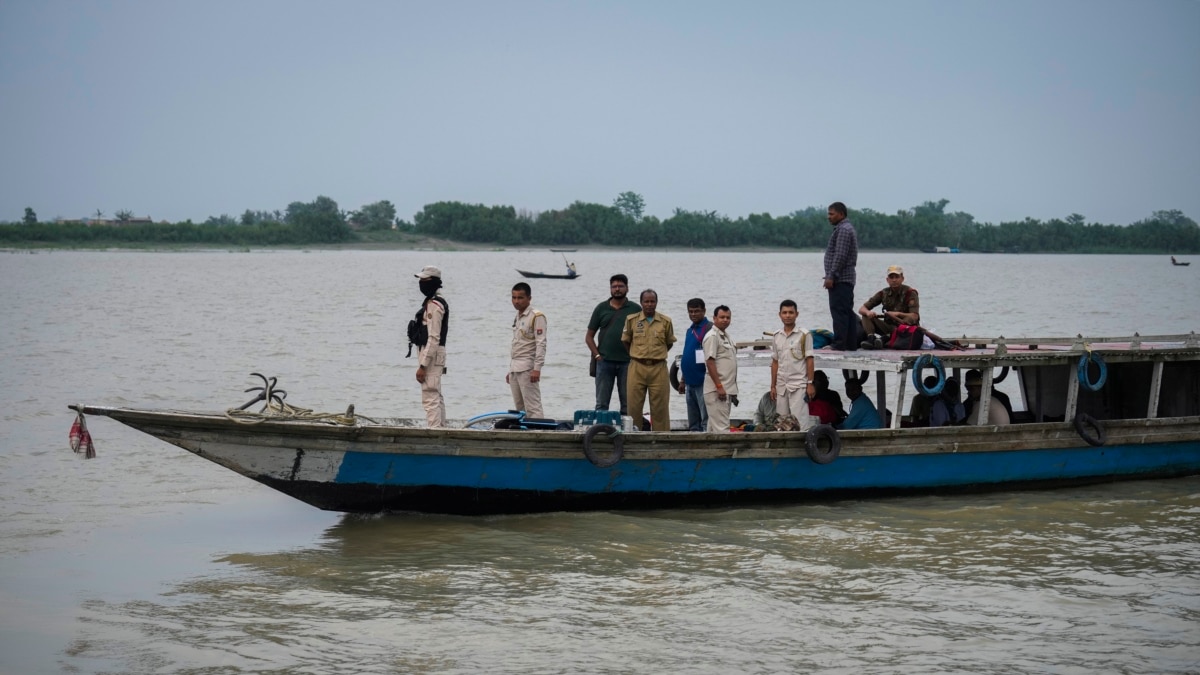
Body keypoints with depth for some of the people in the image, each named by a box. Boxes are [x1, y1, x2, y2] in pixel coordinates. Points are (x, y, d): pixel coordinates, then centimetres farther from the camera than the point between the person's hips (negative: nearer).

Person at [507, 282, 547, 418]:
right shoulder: (517, 317, 18)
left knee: (532, 407, -12)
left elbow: (541, 344, -13)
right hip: (515, 369, 9)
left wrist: (537, 368, -20)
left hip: (527, 369, -8)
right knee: (519, 408, 8)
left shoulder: (536, 317, -6)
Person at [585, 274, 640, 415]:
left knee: (627, 403, 4)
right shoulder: (601, 308, 8)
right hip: (604, 361, 1)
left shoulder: (635, 310, 6)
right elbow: (589, 336, 10)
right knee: (602, 403, 2)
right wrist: (597, 355, -3)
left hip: (627, 362, -1)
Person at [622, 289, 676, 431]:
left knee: (660, 407, 1)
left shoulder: (665, 321, 3)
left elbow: (669, 343, 15)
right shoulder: (631, 320, 3)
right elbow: (626, 341, 15)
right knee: (634, 405, 1)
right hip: (637, 367, 0)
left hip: (658, 368, 0)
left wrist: (657, 355, 10)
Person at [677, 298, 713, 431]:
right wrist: (683, 380, 22)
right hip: (690, 382, 9)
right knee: (693, 423, 12)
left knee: (706, 420, -9)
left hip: (702, 382, -9)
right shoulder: (690, 330, 18)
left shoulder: (709, 328, -8)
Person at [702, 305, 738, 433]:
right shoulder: (712, 336, -11)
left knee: (714, 427, 11)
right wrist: (719, 386, -21)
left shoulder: (726, 336, 18)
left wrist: (733, 389, 20)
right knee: (721, 427, -13)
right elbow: (710, 362, -17)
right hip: (716, 389, -10)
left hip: (727, 389, 10)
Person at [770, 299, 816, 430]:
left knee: (800, 421, -10)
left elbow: (809, 360, -3)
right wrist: (773, 386, 11)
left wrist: (810, 383, -8)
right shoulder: (776, 336, 10)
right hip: (781, 385, 5)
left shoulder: (804, 335, -2)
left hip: (798, 384, -5)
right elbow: (775, 362, 13)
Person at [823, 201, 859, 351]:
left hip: (839, 279, -11)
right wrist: (830, 275, 22)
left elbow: (840, 256, -19)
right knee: (847, 311, 9)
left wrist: (831, 276, -20)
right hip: (847, 278, 11)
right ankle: (851, 343, 10)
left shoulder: (843, 230, -12)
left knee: (838, 311, -12)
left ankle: (839, 344, -15)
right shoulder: (847, 229, 22)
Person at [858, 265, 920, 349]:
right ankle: (871, 338, -35)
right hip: (889, 327, 4)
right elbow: (861, 309, 2)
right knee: (866, 316, -10)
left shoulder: (910, 293, -8)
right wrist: (867, 312, -22)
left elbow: (914, 317, -18)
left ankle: (885, 338, -49)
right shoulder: (884, 293, 5)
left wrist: (898, 314, -33)